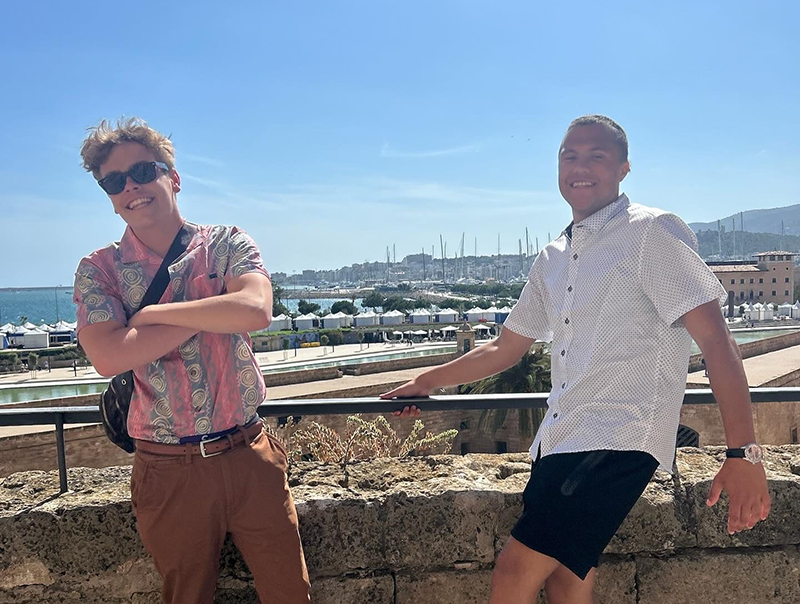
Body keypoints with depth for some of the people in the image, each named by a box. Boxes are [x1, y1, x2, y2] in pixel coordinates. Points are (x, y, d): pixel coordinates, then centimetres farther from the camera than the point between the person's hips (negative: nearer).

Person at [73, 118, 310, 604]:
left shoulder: (226, 244, 0)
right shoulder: (98, 269, 0)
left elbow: (255, 311, -19)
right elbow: (108, 357, -17)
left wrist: (151, 312, -13)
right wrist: (211, 314, -16)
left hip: (248, 455, 0)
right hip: (169, 469, 0)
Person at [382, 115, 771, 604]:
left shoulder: (653, 233, -4)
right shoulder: (552, 259, 17)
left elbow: (715, 338, -10)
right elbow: (506, 348, 25)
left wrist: (744, 453, -16)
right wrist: (427, 382, 26)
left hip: (619, 440, -7)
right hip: (561, 438, 7)